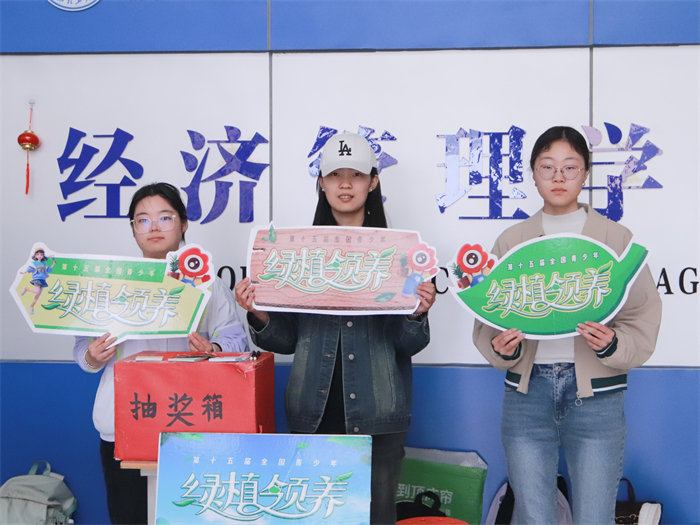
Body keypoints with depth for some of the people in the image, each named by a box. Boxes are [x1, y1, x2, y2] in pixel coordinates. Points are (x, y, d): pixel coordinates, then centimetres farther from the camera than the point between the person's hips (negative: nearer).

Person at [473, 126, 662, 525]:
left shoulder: (616, 238, 3)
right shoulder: (511, 240, 8)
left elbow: (643, 318, 1)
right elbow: (488, 318, 8)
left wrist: (613, 345, -18)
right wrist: (501, 348, -13)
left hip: (596, 392, -1)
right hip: (527, 391, 2)